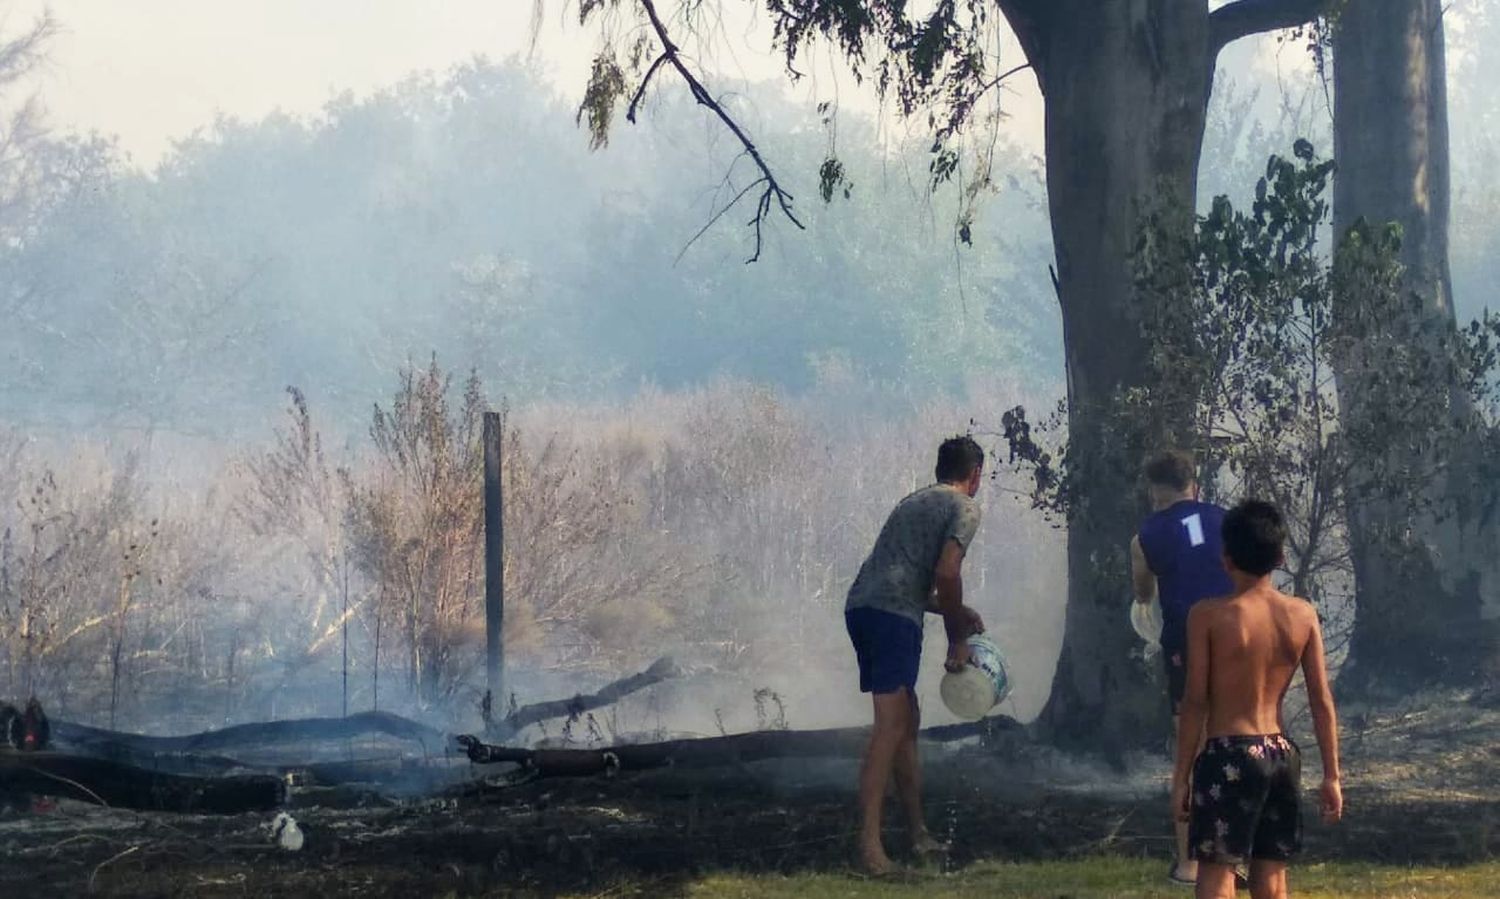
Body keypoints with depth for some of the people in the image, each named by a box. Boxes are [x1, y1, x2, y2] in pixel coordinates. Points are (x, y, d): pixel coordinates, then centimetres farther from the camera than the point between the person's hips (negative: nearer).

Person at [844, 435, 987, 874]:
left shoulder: (913, 502, 28)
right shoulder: (964, 508, 2)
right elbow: (946, 573, -11)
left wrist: (955, 613, 34)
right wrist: (958, 639, -1)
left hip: (860, 604, 9)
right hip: (893, 614, -9)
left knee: (908, 721, 17)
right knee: (891, 725, -13)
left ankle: (919, 833, 23)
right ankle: (869, 842, -22)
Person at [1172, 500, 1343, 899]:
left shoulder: (1209, 616, -9)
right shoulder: (1303, 615, 2)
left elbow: (1195, 702, -8)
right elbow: (1323, 702, 4)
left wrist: (1181, 774, -2)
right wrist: (1332, 775, 10)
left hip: (1229, 756, -5)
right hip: (1281, 754, 5)